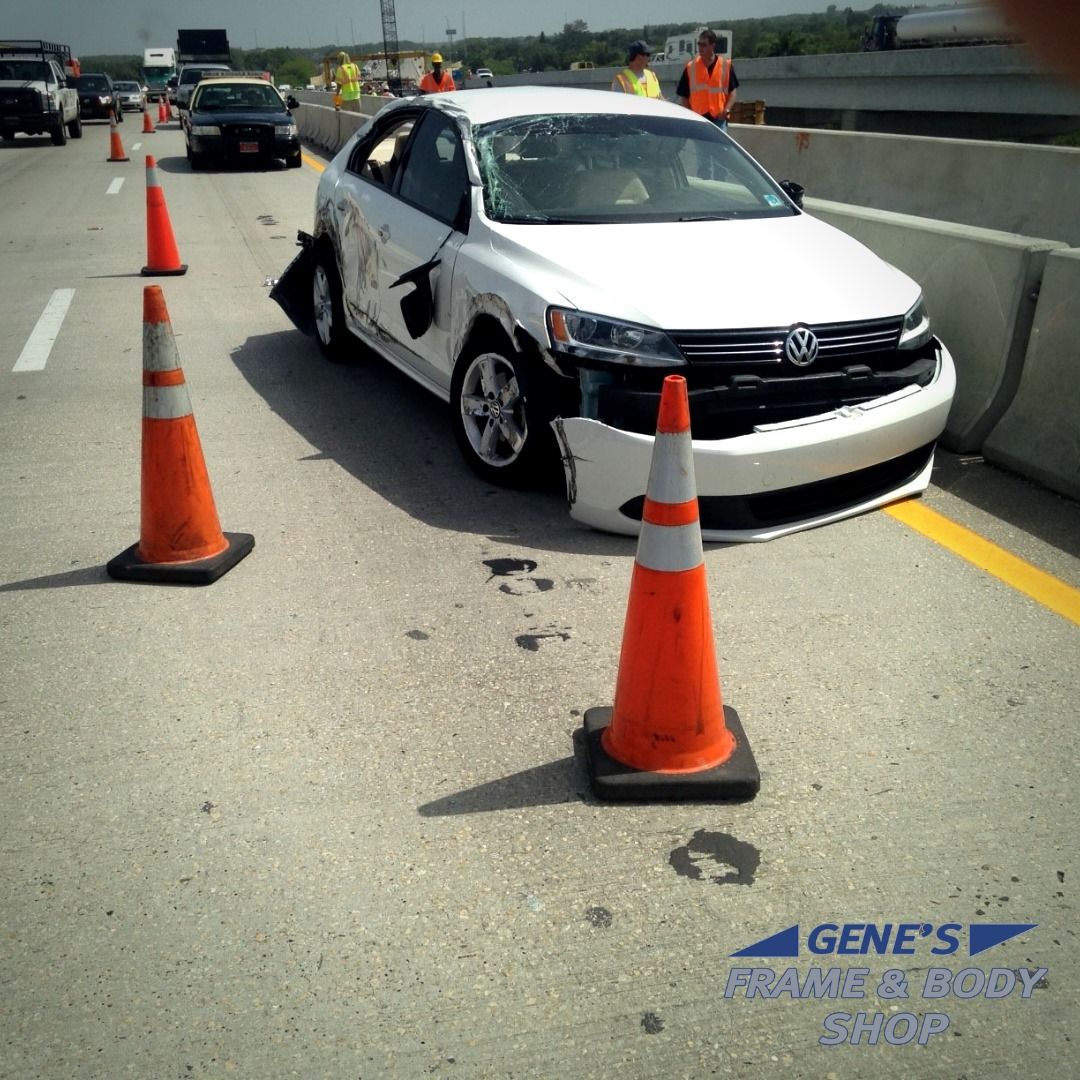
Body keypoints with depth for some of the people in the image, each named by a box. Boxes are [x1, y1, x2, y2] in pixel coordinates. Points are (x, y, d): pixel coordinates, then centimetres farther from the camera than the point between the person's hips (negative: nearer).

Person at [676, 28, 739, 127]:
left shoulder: (726, 65, 3)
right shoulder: (690, 67, 5)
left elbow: (732, 91, 5)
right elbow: (684, 96, 6)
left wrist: (727, 109, -12)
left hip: (719, 118, -1)